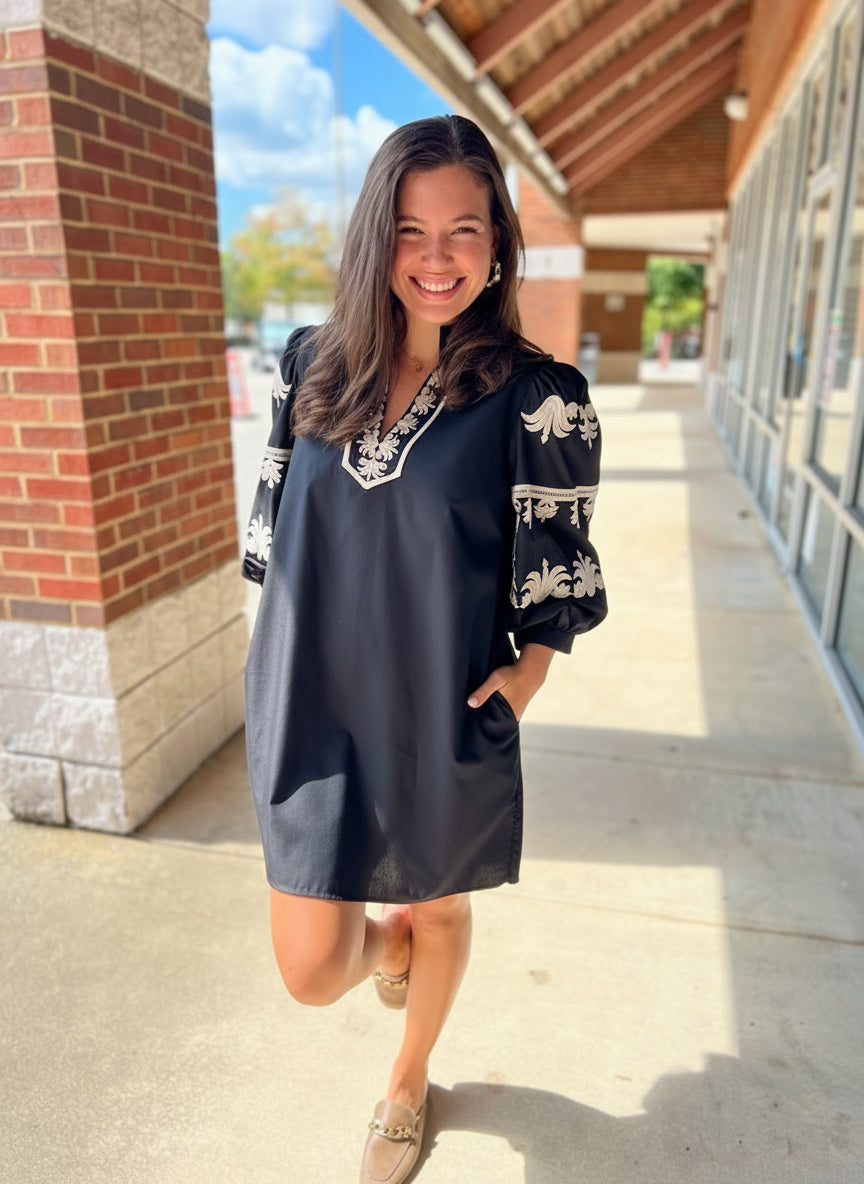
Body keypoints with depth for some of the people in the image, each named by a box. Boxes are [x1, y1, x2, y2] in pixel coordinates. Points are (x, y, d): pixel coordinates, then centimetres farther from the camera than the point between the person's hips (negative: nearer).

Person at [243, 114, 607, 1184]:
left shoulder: (538, 399, -10)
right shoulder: (313, 365, 0)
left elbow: (554, 577, -2)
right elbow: (277, 529, 8)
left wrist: (523, 678, -12)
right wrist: (269, 666, 8)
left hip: (445, 718, -1)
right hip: (312, 708, 2)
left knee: (438, 909, 21)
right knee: (311, 971, 7)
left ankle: (408, 1079, 56)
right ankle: (385, 939, 48)